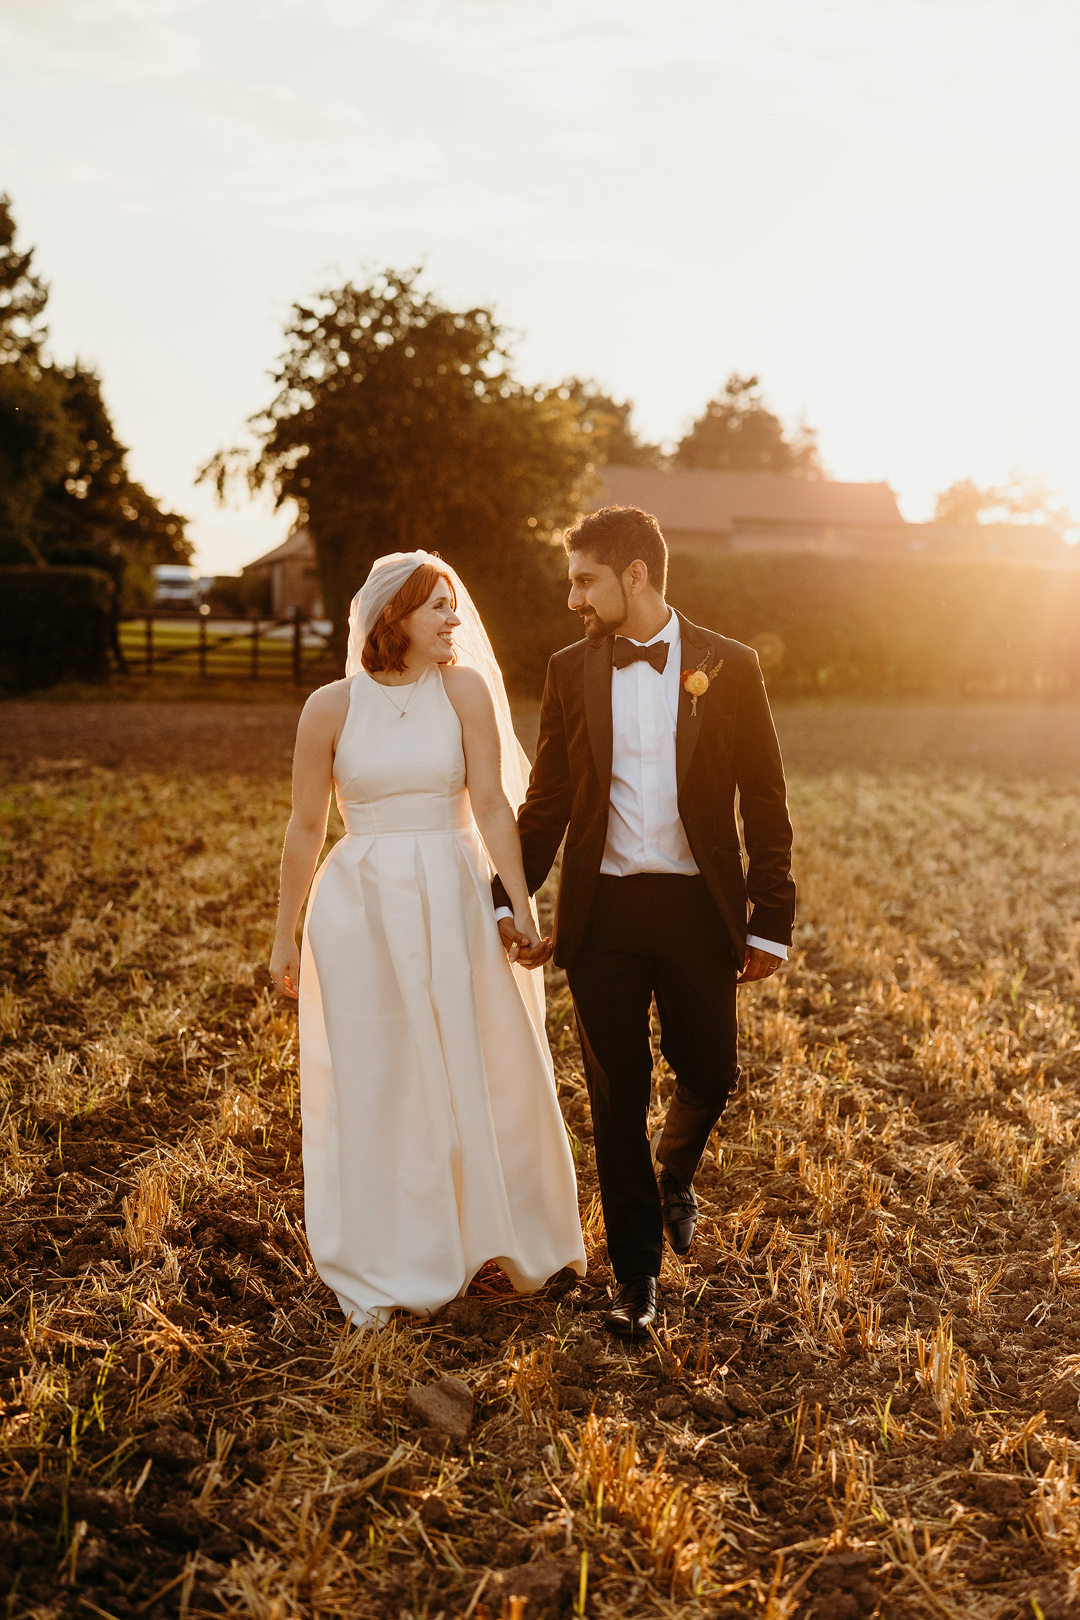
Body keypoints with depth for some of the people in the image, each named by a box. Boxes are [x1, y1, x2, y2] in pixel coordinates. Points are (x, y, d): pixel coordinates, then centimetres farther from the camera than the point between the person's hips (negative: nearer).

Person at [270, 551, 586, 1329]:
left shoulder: (466, 688, -3)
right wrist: (286, 936, 7)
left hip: (453, 901, 0)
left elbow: (494, 804, -5)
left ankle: (515, 1242, 33)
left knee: (484, 1073, 9)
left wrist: (522, 907, -10)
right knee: (372, 1085, 8)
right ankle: (382, 1271, 26)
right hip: (360, 907, 0)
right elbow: (306, 828, 4)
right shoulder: (331, 708, -3)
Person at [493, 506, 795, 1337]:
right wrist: (509, 896, 2)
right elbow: (546, 798, 9)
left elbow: (765, 803, -1)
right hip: (603, 910, 1)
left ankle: (675, 1171, 43)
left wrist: (771, 921, -3)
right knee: (617, 1095, 6)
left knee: (709, 1074, 7)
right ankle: (638, 1272, 21)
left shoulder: (729, 666, -3)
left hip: (698, 908, -1)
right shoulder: (571, 670, 4)